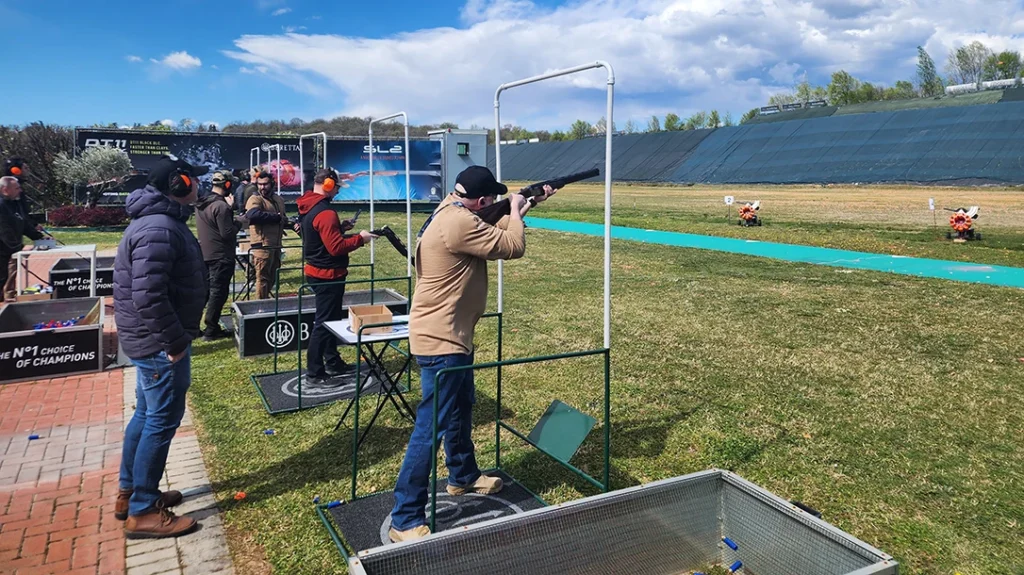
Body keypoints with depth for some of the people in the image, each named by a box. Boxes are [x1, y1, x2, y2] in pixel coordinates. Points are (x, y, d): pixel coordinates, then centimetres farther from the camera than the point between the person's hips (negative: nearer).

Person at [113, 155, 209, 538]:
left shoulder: (159, 220, 12)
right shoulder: (160, 230, -24)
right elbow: (148, 297, -30)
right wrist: (176, 342, -22)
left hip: (151, 339, 11)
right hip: (160, 342, -11)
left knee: (146, 414, 19)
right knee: (163, 420, -2)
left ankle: (129, 493, 33)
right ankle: (142, 512, 10)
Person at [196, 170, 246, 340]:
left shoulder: (201, 204, 9)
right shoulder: (221, 206, -20)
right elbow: (227, 233, -21)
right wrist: (239, 222, -5)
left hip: (204, 254, 9)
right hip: (220, 256, -9)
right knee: (218, 292, -1)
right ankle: (211, 330, 4)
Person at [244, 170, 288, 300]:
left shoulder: (278, 199, 15)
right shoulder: (255, 199, -10)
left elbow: (283, 218, 26)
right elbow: (253, 215, -30)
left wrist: (284, 221, 1)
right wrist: (276, 217, -22)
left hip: (275, 244, 8)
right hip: (262, 245, -8)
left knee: (272, 277, 18)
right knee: (263, 278, -3)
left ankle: (266, 300, 32)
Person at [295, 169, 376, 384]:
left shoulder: (308, 209, 8)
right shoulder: (325, 212, -23)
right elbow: (336, 247, -26)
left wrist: (339, 228, 9)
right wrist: (360, 238, -15)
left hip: (316, 271, 10)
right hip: (328, 275, -10)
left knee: (331, 318, 20)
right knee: (324, 322, -4)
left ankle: (333, 362, 31)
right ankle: (314, 373, 3)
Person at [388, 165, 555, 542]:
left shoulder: (451, 213, 9)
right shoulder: (459, 224, -23)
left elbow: (494, 234, 22)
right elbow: (512, 247, -18)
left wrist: (523, 208, 17)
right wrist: (515, 211, -1)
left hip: (449, 336, 11)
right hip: (440, 341, -11)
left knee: (461, 408, 26)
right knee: (431, 427, -6)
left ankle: (463, 477, 46)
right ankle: (405, 521, 3)